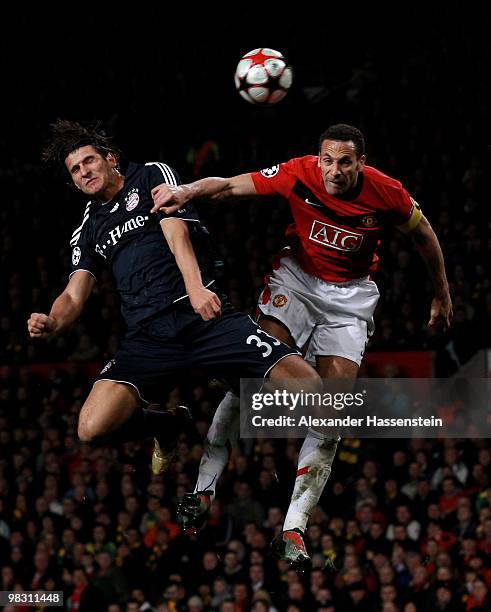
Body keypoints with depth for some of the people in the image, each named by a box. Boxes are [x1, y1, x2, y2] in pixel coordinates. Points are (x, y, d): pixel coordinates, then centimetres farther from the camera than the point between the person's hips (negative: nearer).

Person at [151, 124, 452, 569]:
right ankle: (202, 489, -17)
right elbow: (229, 185, -20)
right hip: (297, 276, 0)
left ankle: (294, 526, -8)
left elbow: (423, 233, 3)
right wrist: (186, 192, -40)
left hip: (351, 294, 1)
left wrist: (442, 296, 12)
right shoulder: (300, 174, -18)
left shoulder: (386, 193, -16)